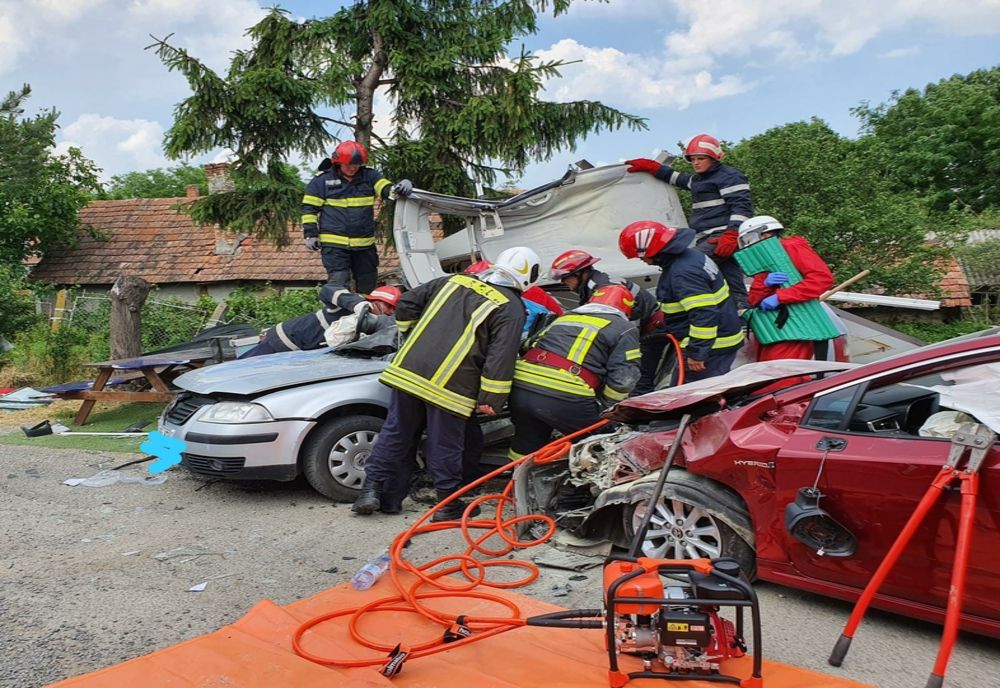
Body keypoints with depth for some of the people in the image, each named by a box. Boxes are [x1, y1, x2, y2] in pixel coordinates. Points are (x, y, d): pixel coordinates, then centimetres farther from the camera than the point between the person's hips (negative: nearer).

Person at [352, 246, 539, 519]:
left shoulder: (454, 280, 16)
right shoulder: (511, 308, 0)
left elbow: (406, 304, 17)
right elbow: (501, 358, -10)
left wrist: (414, 337, 30)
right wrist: (490, 400, -5)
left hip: (407, 369, 5)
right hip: (450, 384, -5)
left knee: (395, 434, 16)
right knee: (445, 446, 8)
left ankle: (372, 489, 19)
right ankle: (449, 504, 21)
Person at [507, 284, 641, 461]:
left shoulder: (564, 317, 28)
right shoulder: (625, 329, 10)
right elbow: (622, 379, -1)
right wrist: (603, 410, 14)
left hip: (520, 389, 6)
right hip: (566, 400, -6)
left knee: (528, 445, 26)